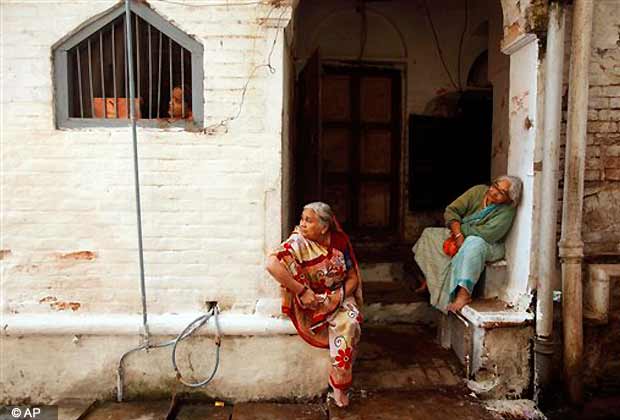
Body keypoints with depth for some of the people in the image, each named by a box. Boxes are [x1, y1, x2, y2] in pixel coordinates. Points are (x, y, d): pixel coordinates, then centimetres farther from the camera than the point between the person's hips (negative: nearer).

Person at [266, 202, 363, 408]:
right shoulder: (298, 242, -17)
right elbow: (272, 265, -34)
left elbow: (352, 277, 2)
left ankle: (339, 384, -6)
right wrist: (302, 291, -33)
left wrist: (340, 296, -16)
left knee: (349, 324, -26)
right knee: (342, 326, -26)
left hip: (339, 296, 3)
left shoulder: (340, 241, -5)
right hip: (310, 303, -3)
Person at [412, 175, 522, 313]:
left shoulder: (507, 211, -18)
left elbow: (486, 233, -29)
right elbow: (451, 211, -10)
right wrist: (458, 234, -23)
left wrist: (461, 229, -19)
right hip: (462, 237, 6)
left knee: (473, 243, -42)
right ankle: (428, 280, 0)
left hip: (489, 246, -6)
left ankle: (464, 293, -47)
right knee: (429, 234, -5)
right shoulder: (478, 191, -6)